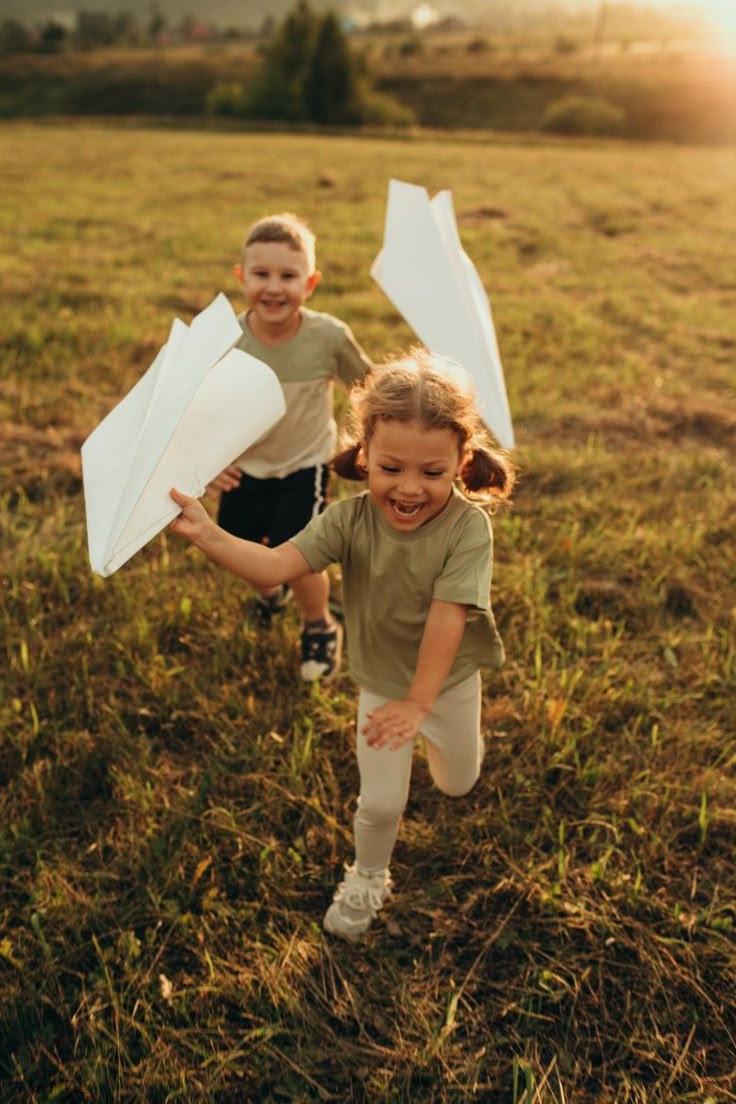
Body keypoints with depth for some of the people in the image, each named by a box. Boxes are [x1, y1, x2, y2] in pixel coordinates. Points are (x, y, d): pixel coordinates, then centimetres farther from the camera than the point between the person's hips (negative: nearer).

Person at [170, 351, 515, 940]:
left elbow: (446, 618, -31)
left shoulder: (468, 526, -31)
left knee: (459, 783, 25)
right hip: (381, 682, 0)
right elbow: (277, 565, -35)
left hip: (450, 679, 0)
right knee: (381, 802, 8)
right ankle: (367, 879, 40)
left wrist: (419, 703, -29)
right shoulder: (350, 520, -24)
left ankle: (441, 742, 62)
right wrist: (208, 534, -50)